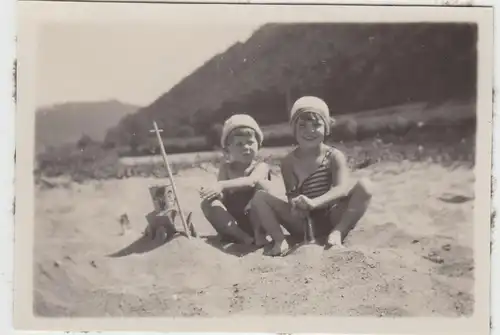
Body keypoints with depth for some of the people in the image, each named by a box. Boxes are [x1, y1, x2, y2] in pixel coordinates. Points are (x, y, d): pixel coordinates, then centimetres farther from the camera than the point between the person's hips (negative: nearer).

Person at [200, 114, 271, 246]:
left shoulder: (261, 166, -3)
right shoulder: (226, 168, 7)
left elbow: (250, 181, -28)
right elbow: (222, 197, -5)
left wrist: (222, 185, -41)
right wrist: (215, 193, -30)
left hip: (256, 221, -3)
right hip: (232, 223, 3)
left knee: (261, 184, -23)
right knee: (208, 203, -21)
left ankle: (259, 234, -15)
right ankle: (244, 237, -24)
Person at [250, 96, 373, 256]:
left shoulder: (334, 156, -9)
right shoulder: (289, 162, -4)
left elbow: (343, 189, -25)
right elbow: (292, 196, -9)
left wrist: (313, 202, -43)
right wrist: (296, 205, -36)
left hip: (331, 218, -1)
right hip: (304, 222, 1)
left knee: (364, 186, -23)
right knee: (260, 197, -14)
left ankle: (337, 232, -22)